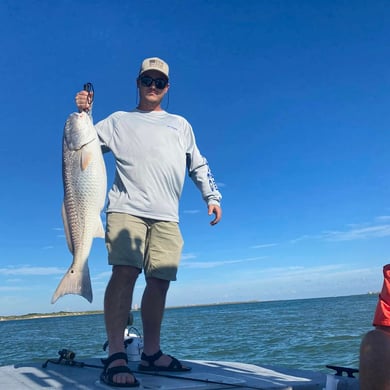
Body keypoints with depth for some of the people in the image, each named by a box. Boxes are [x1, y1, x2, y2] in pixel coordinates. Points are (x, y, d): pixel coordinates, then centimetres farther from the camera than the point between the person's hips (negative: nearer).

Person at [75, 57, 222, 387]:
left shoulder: (180, 124, 27)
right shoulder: (118, 121, 22)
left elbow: (198, 165, 25)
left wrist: (212, 196, 13)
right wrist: (83, 114, 0)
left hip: (166, 216, 3)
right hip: (126, 208, -2)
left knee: (159, 281, -3)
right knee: (124, 272, -20)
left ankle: (151, 353, 8)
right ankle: (115, 356, -17)